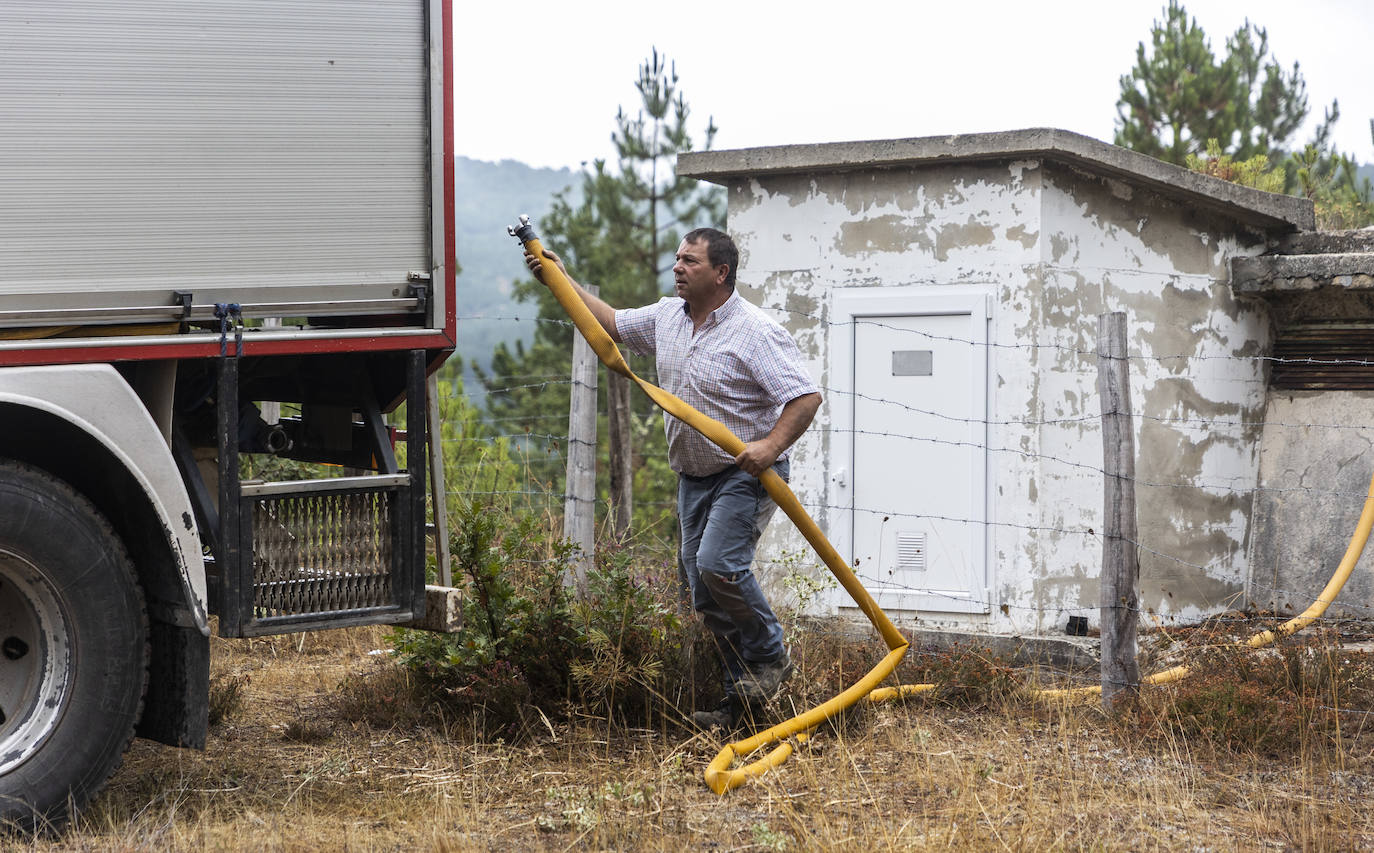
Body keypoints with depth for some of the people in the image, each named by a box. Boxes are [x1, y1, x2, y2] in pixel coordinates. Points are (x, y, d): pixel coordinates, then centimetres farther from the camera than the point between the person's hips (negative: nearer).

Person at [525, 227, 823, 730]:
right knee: (705, 593, 5)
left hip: (746, 473, -8)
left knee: (717, 564, -25)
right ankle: (742, 697, 13)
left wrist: (771, 445, -30)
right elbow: (612, 323, 22)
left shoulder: (756, 332, -16)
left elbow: (806, 397, -19)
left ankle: (770, 655, -2)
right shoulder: (666, 317, 7)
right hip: (694, 477, 8)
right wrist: (562, 281, 16)